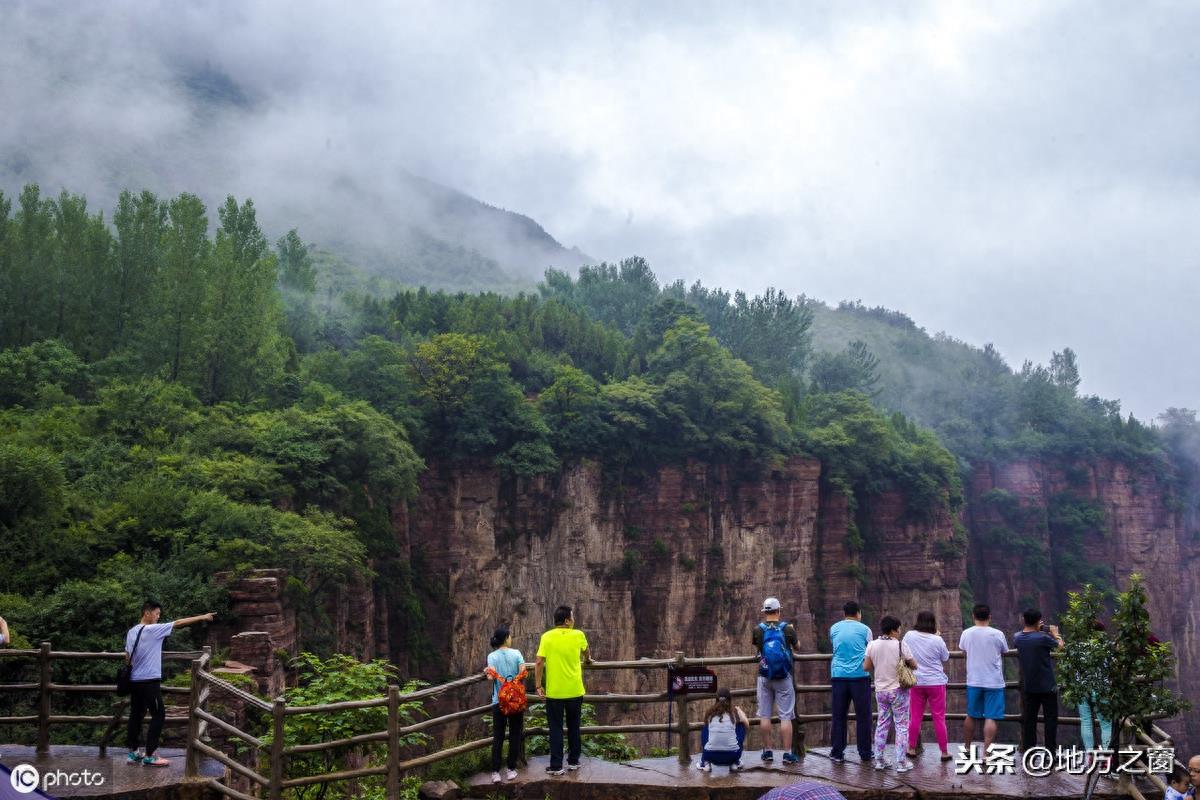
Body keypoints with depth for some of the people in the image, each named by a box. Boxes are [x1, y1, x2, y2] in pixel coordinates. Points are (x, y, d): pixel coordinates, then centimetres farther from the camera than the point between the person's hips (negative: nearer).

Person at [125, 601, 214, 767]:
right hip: (149, 681, -8)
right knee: (158, 715, -1)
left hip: (134, 681, 8)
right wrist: (202, 617, -12)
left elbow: (127, 657, 14)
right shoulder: (152, 629, -15)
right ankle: (149, 756, -2)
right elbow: (178, 623, -15)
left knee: (136, 715, 13)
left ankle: (132, 752, 16)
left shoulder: (131, 632, 8)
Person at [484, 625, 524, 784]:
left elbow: (492, 675, -15)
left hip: (499, 700, 0)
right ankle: (511, 770, 12)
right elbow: (523, 672, -12)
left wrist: (488, 673, 6)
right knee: (515, 735, 10)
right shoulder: (516, 653, -2)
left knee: (497, 737, 6)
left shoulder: (492, 656, -2)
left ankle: (495, 772, 2)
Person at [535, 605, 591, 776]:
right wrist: (588, 659, 42)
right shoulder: (578, 635, -2)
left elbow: (539, 663, -12)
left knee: (556, 729, 5)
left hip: (553, 692, -1)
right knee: (573, 727, 17)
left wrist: (539, 686, -5)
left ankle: (556, 766, 5)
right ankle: (573, 761, 25)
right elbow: (586, 652, 20)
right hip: (575, 691, 1)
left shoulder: (547, 637, -7)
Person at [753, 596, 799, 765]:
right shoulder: (787, 628, -4)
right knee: (786, 716, 1)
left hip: (764, 677, 1)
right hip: (783, 677, -1)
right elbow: (796, 647, 13)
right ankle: (787, 754, 0)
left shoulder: (758, 629, -2)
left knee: (765, 715, 8)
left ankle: (767, 751, 11)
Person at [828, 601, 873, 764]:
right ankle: (865, 753, 10)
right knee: (863, 716, 6)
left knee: (839, 716, 6)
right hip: (860, 675, -2)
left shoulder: (834, 628, 10)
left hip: (838, 675, 2)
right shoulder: (864, 629, 2)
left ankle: (837, 753, 9)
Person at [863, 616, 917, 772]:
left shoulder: (872, 645, -2)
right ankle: (901, 762, 5)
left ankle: (879, 759, 18)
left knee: (882, 724, 15)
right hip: (898, 690, -4)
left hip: (880, 690, 4)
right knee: (901, 725, 5)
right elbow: (914, 665, -7)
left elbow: (866, 666, 2)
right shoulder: (900, 645, -14)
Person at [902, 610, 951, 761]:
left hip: (916, 682, 2)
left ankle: (912, 748, 20)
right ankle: (944, 752, 13)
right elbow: (946, 658, 2)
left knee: (915, 716, 12)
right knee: (939, 718, 6)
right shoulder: (937, 640, -13)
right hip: (936, 682, -2)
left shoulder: (909, 636, -7)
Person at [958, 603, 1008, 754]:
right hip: (994, 682, -3)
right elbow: (1005, 652, 7)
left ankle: (967, 748, 27)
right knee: (991, 718, -3)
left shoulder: (967, 633, -3)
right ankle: (986, 752, -8)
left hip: (973, 681, 3)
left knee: (971, 715, 16)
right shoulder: (997, 634, -10)